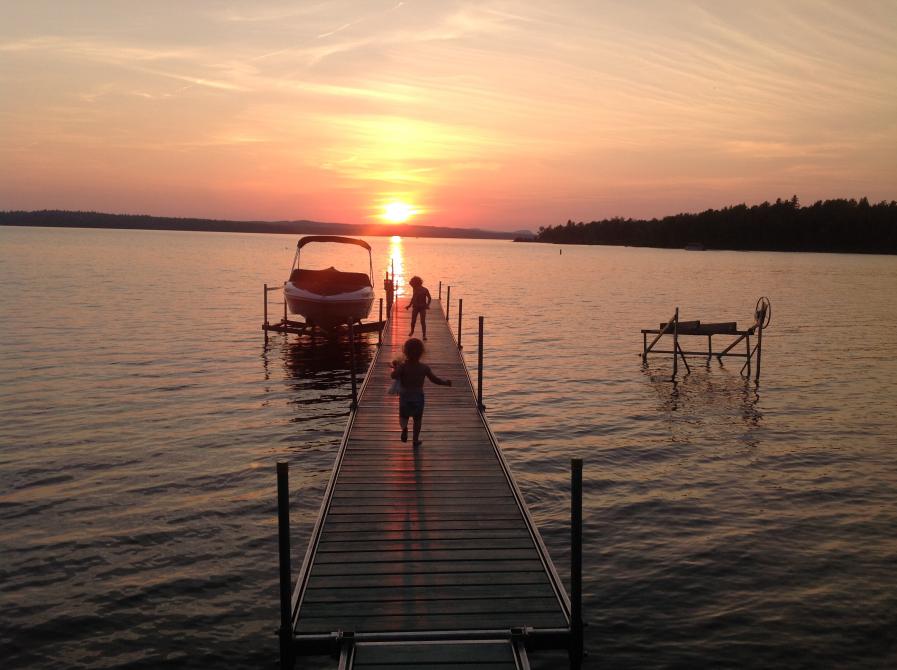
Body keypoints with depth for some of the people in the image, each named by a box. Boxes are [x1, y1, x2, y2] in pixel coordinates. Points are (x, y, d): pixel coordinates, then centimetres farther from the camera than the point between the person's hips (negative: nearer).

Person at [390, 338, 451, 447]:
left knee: (403, 416, 16)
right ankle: (415, 439, 19)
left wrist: (395, 367, -8)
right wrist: (445, 382, 14)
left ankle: (404, 427, -15)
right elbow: (435, 379, -2)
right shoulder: (424, 368, -7)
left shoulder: (403, 366, -12)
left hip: (405, 396, -1)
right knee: (417, 419, 16)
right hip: (418, 396, 1)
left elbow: (393, 376, -27)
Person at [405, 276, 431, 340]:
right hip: (415, 307, 4)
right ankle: (412, 331, 36)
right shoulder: (414, 289, 0)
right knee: (413, 321, 10)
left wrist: (427, 305, -17)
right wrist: (409, 305, 14)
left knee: (423, 321, -10)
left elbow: (429, 298, -4)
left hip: (422, 307, -4)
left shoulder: (424, 290, -13)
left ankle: (424, 335, -7)